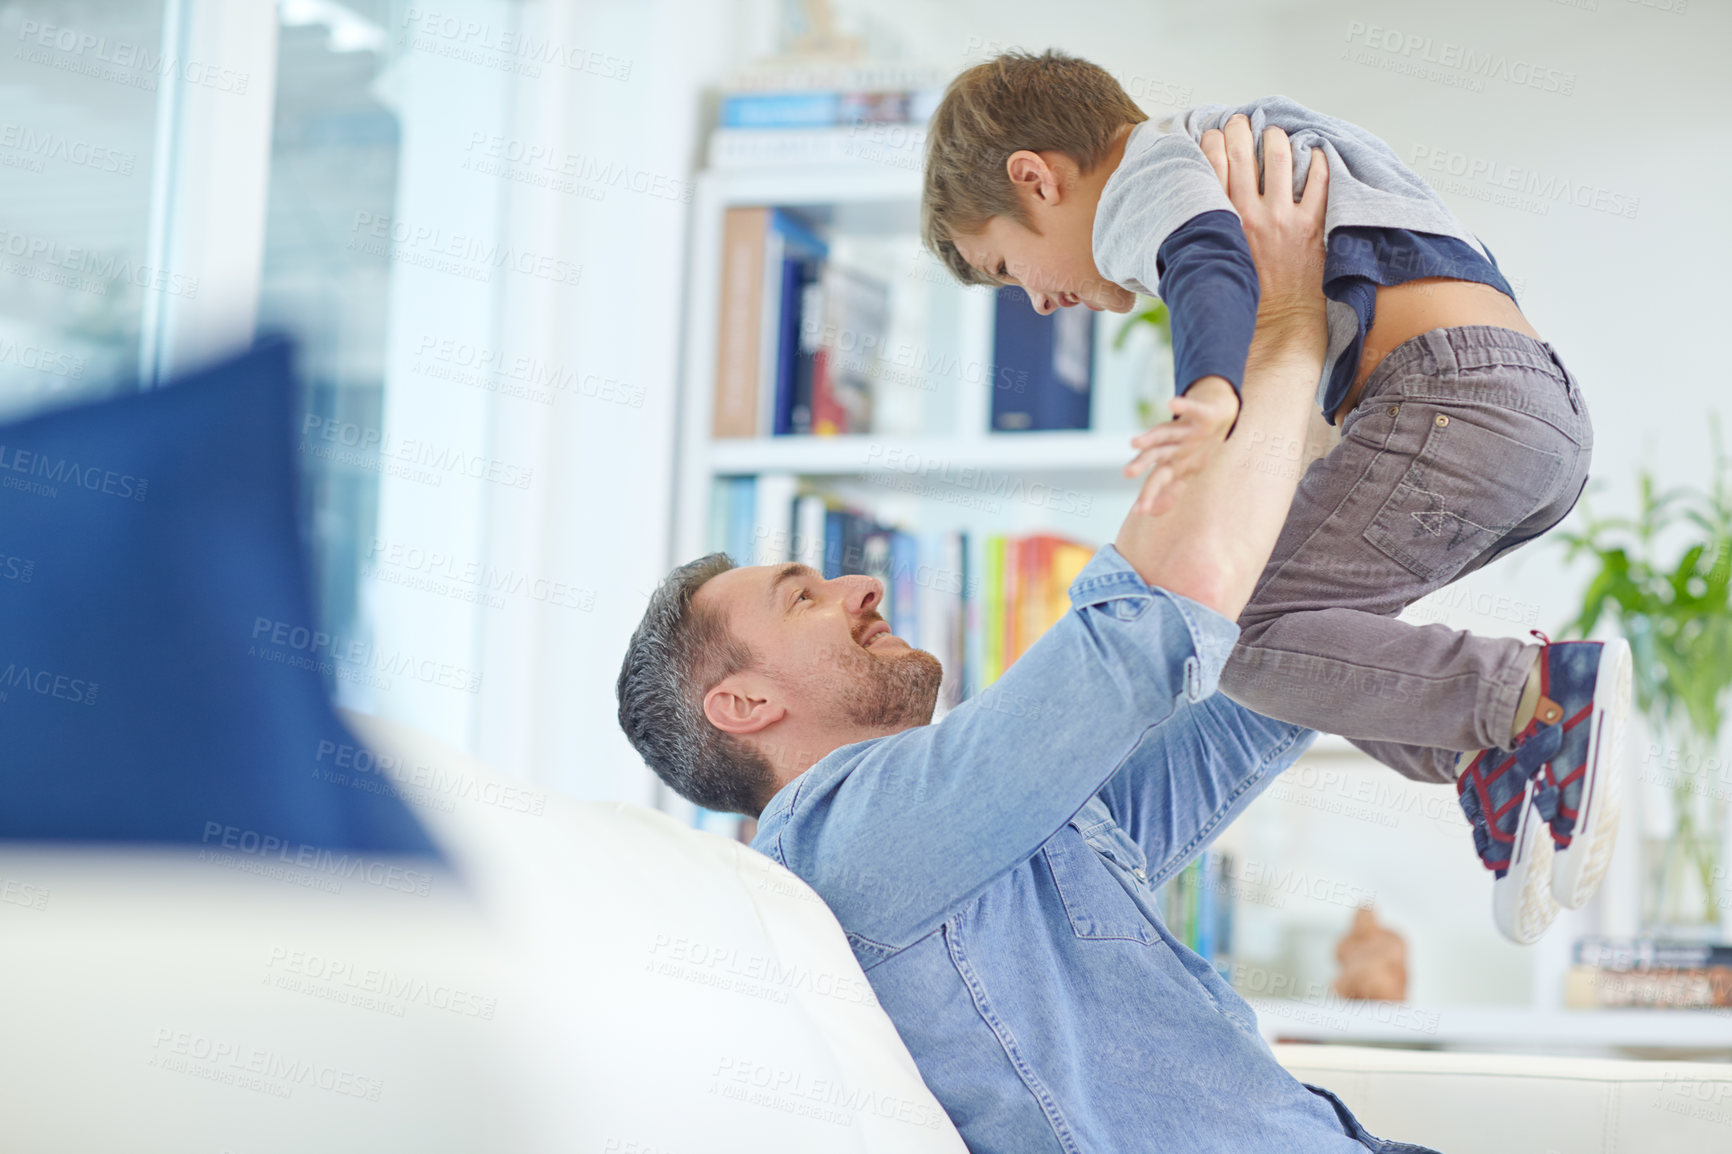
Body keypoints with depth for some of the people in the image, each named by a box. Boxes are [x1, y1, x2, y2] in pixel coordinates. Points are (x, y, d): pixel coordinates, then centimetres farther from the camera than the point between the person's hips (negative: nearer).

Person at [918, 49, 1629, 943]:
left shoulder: (1144, 178, 4)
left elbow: (1210, 273, -21)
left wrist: (1210, 398, -41)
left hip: (1452, 398, -10)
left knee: (1254, 642, -14)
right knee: (1311, 612, 19)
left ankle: (1549, 693, -22)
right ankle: (1487, 766, 3)